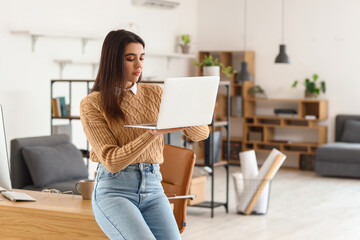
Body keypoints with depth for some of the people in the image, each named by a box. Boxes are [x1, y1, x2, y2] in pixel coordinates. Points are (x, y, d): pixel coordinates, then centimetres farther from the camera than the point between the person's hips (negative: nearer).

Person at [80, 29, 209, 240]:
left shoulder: (155, 93, 11)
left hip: (153, 188, 4)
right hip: (114, 190, -4)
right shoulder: (92, 104, -1)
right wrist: (156, 132, -24)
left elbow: (201, 133, 7)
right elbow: (111, 161, -12)